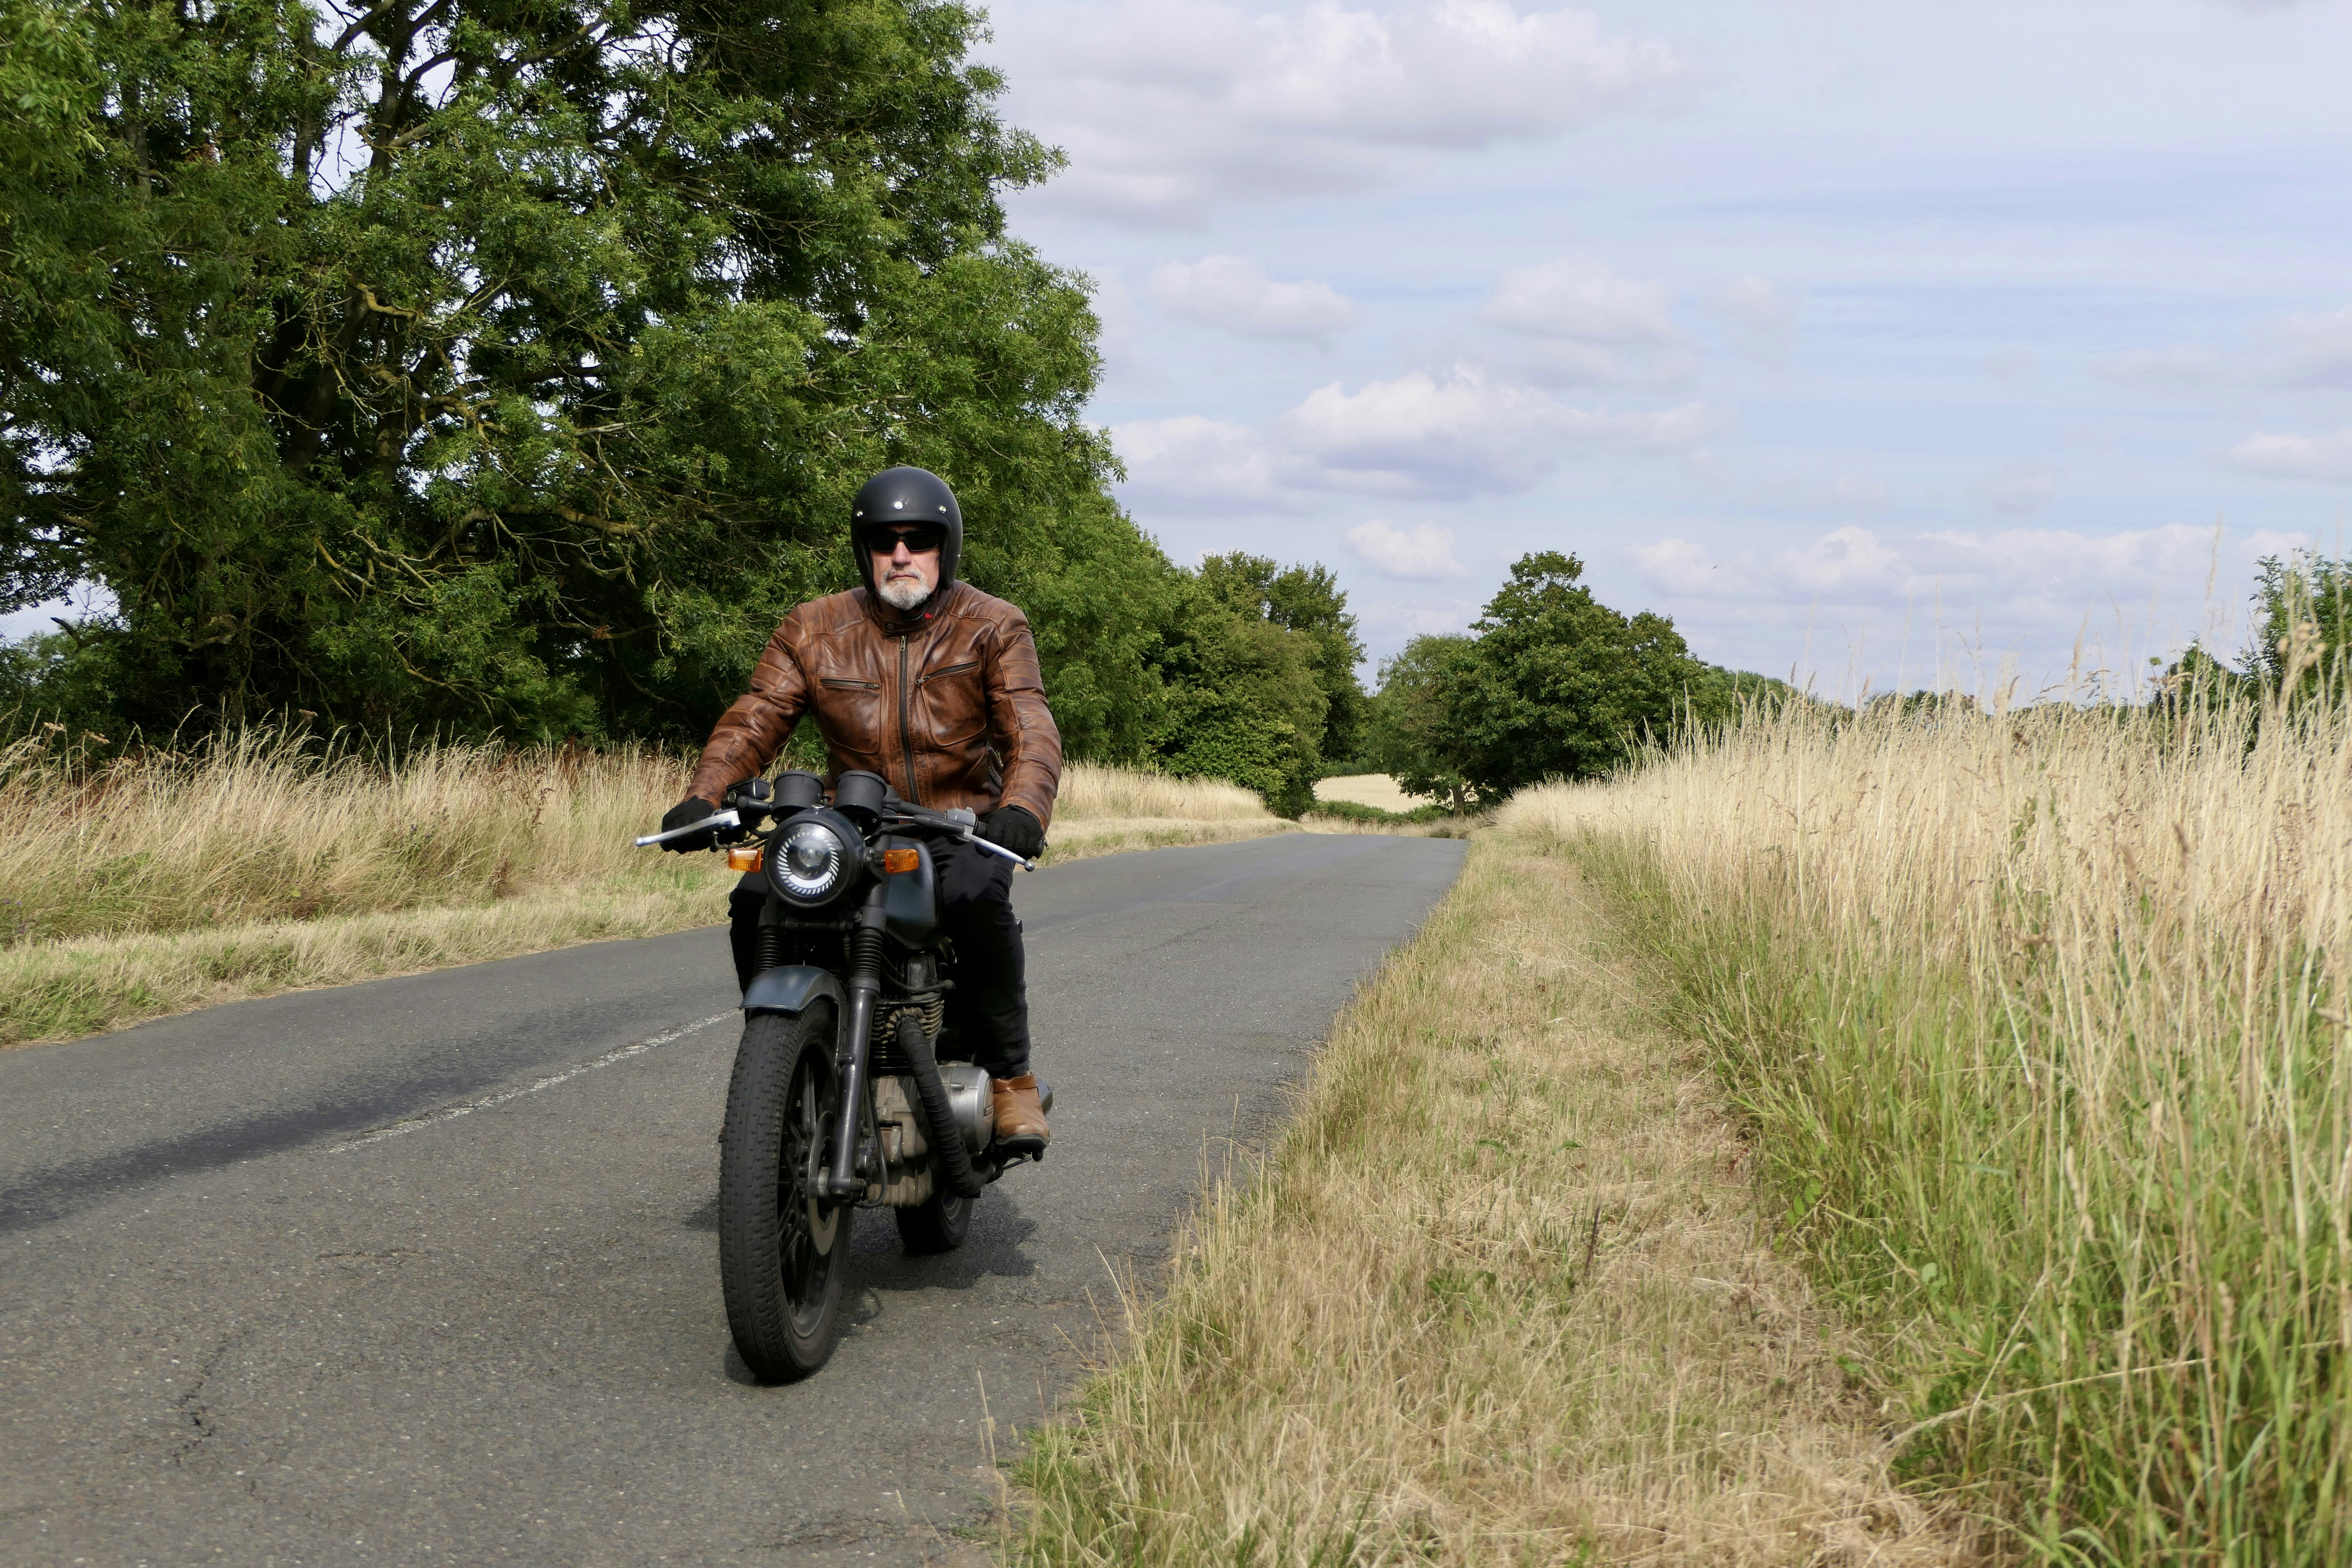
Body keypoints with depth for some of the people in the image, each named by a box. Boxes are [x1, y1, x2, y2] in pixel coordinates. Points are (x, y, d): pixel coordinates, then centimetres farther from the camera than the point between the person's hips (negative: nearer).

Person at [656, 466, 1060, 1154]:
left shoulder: (992, 628, 0)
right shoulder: (814, 629, 6)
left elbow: (1030, 729, -13)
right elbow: (756, 717, -3)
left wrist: (1023, 807, -36)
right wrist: (702, 797, -22)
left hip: (963, 825, -3)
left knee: (976, 900, -36)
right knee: (756, 902, -22)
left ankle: (1011, 1078, -21)